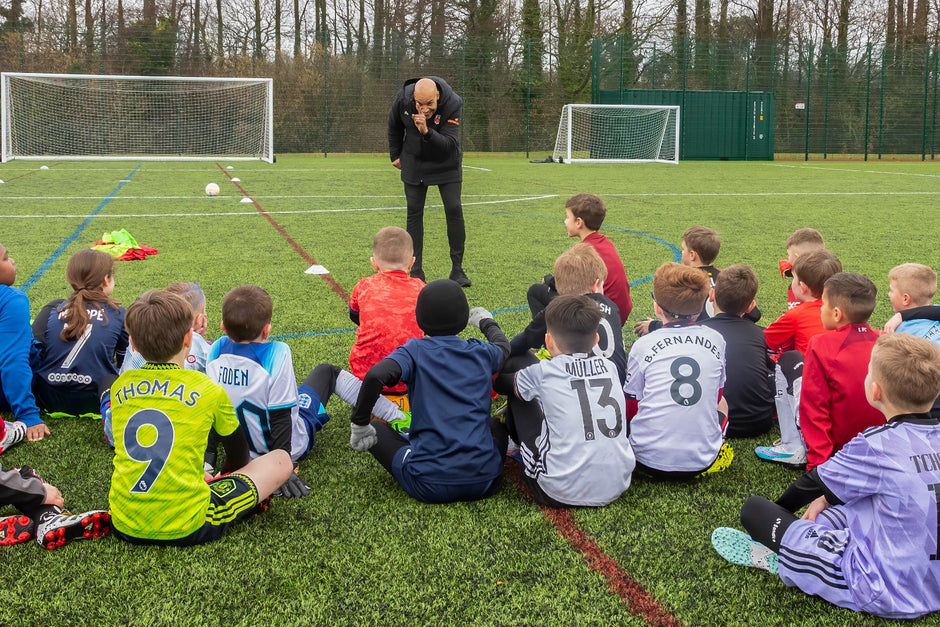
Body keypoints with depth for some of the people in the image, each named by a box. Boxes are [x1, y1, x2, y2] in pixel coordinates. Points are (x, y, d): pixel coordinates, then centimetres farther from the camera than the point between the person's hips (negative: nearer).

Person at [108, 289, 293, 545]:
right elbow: (238, 453, 11)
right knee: (281, 460, 9)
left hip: (124, 526, 4)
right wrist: (225, 477, 34)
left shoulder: (120, 386, 4)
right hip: (186, 528, -4)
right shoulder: (208, 390, -6)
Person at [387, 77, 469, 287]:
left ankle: (457, 269, 3)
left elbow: (450, 144, -31)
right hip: (414, 163, 2)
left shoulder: (452, 104, -28)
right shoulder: (403, 98, -20)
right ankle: (416, 271, 6)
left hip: (446, 164, -2)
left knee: (454, 210, -9)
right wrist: (395, 155, 10)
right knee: (414, 212, -1)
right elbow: (394, 126, 2)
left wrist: (427, 131, -46)